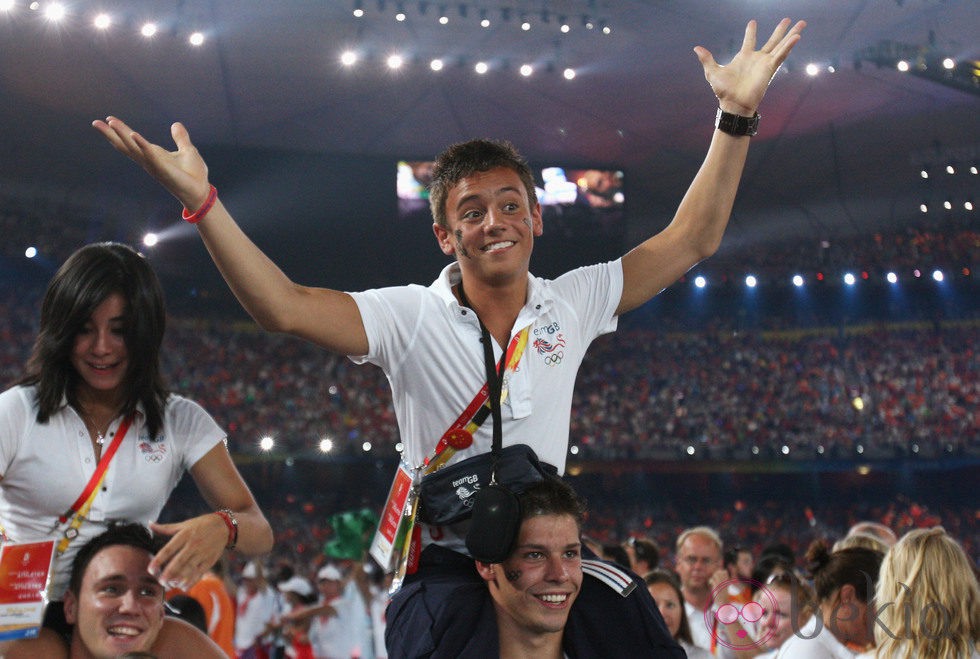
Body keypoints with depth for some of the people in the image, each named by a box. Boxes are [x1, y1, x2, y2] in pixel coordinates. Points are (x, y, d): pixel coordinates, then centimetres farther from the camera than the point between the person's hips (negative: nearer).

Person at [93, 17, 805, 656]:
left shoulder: (571, 305, 5)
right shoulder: (412, 317, -5)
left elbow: (689, 241, 6)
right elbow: (284, 306, -17)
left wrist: (737, 116, 1)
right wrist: (201, 200, -26)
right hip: (442, 576, -3)